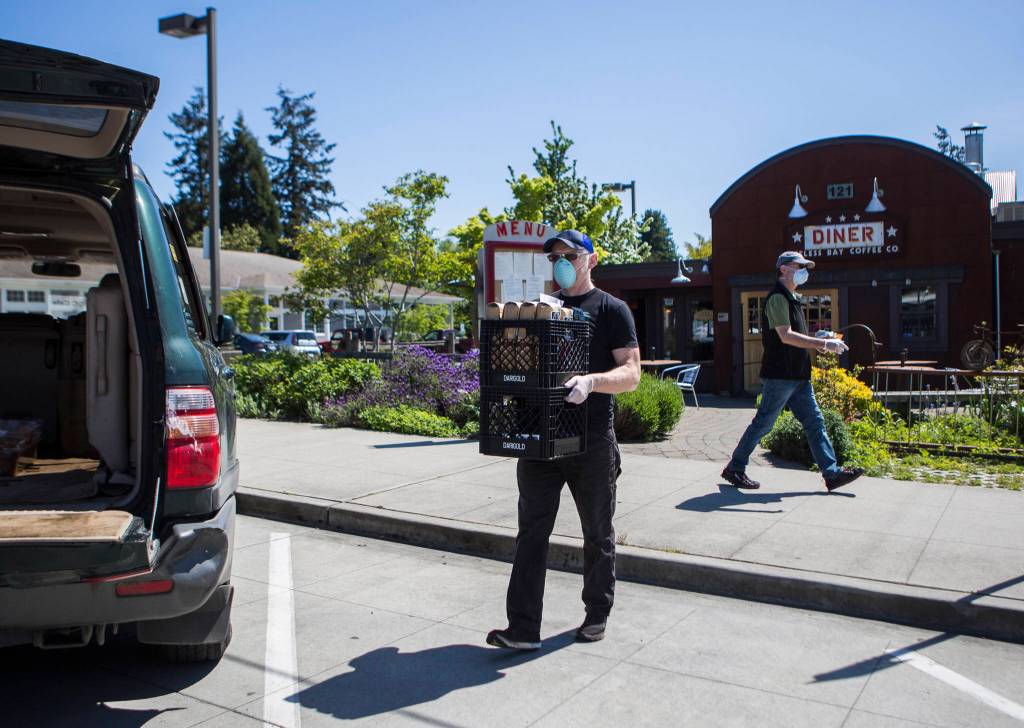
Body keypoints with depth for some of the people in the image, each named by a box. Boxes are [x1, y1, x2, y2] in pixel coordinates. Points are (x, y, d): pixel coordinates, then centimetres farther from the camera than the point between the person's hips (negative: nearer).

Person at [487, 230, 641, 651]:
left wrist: (591, 381, -29)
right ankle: (523, 629, 5)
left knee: (598, 534, 11)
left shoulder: (611, 310, -2)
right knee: (531, 532, 1)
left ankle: (597, 615, 29)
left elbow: (631, 374, -10)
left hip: (592, 441, -4)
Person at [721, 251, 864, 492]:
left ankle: (832, 473, 9)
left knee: (814, 421, 7)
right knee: (763, 424, -2)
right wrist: (823, 344, -22)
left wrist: (820, 345, 12)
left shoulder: (793, 298, 19)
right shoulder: (777, 298, -12)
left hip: (798, 375, 10)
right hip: (780, 374, -10)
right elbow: (786, 336, -22)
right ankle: (734, 468, 9)